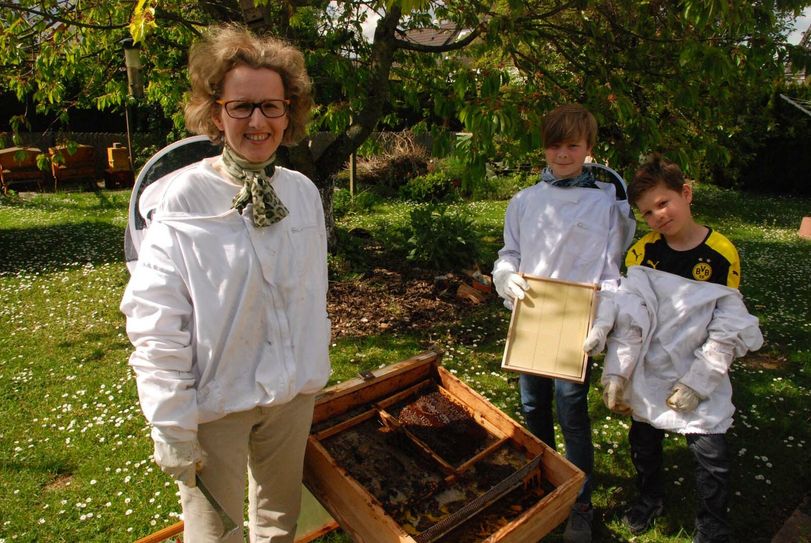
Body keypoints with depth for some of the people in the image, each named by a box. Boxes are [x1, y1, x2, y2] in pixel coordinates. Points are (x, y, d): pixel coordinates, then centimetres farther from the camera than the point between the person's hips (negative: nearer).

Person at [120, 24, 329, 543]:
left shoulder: (304, 191, -2)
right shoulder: (182, 199, -16)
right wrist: (172, 428, -14)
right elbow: (155, 322, -16)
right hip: (214, 401, -4)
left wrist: (314, 372, 13)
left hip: (293, 393, 4)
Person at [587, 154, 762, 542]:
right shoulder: (643, 251, -4)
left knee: (711, 456, 2)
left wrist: (697, 382, -12)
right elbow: (629, 315, -10)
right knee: (643, 442, 17)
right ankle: (650, 499, 45)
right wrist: (615, 372, -17)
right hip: (647, 376, 3)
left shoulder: (721, 254, -10)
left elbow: (727, 329, -8)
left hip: (701, 380, -2)